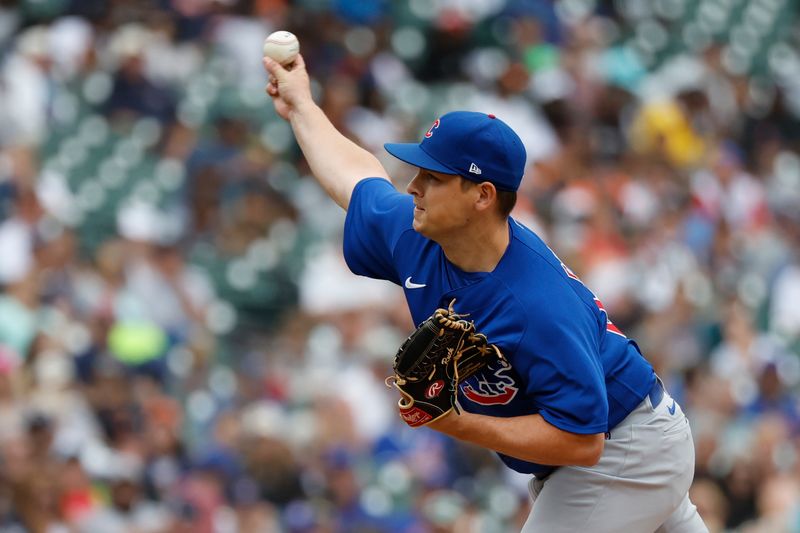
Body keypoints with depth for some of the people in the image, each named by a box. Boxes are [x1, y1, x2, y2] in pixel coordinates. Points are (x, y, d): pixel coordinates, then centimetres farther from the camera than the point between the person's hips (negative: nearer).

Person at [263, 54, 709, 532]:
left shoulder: (539, 307, -36)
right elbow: (358, 179, 13)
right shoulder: (415, 237, -10)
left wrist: (458, 425, -37)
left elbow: (582, 440, -35)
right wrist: (300, 105, 27)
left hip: (624, 454, -9)